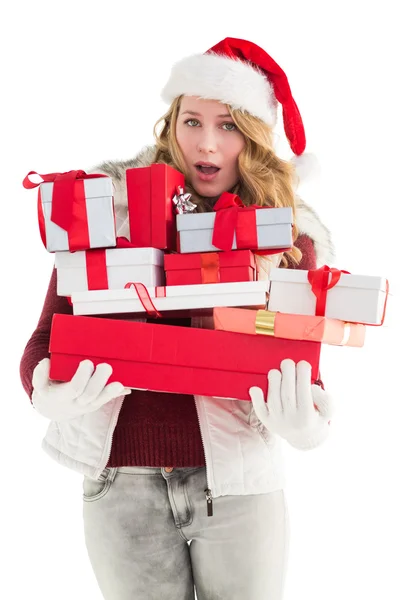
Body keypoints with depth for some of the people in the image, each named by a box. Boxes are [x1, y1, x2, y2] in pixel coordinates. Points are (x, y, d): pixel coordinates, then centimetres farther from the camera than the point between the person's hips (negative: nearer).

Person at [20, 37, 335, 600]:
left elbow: (302, 364, -1)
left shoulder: (291, 237, -2)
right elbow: (48, 334, -3)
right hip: (122, 481, 0)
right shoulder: (108, 209, -4)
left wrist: (305, 422, -22)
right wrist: (49, 393, -24)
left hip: (239, 480, 1)